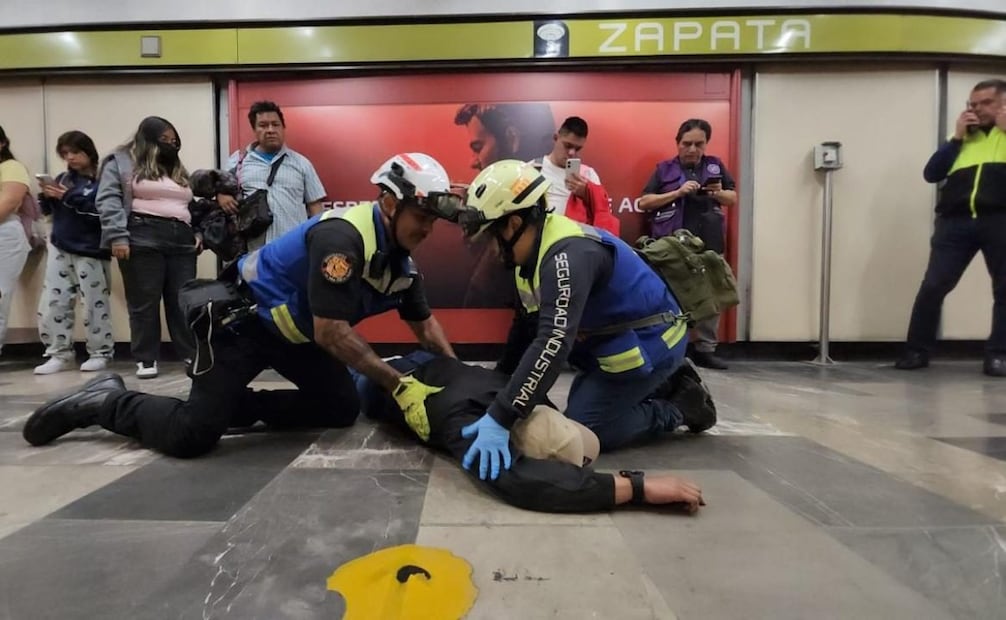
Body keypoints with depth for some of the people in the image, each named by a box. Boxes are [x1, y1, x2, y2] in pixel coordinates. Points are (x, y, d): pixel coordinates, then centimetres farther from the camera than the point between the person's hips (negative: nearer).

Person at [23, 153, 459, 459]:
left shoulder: (399, 257, -2)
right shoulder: (342, 236, -30)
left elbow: (424, 324, 6)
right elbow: (332, 334, -32)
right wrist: (399, 385, -32)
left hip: (294, 331, 9)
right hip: (243, 319, -9)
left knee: (343, 408, 2)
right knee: (191, 434, -16)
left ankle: (240, 406, 11)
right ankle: (106, 402, 10)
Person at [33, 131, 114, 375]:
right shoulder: (63, 178, 12)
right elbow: (47, 210, 17)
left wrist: (68, 198, -16)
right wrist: (48, 197, -4)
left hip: (91, 252, -6)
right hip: (60, 249, 6)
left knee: (94, 305, 2)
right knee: (52, 304, 4)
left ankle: (99, 354, 14)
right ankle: (59, 355, 14)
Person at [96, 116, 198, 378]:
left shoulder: (177, 170, 25)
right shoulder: (121, 162, 6)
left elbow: (190, 205, 25)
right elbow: (108, 200, -4)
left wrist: (197, 232, 9)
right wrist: (117, 236, -15)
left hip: (181, 241, 5)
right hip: (143, 240, -5)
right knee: (144, 303, 0)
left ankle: (192, 354, 9)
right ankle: (146, 360, 8)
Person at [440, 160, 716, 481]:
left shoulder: (568, 254, -31)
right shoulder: (536, 248, 1)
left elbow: (553, 344, -41)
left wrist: (500, 419, -42)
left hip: (648, 343, -10)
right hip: (620, 340, 10)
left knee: (581, 430, -7)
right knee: (582, 404, 17)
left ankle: (677, 409, 6)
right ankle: (662, 387, 23)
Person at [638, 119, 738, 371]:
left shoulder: (716, 166, 15)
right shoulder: (665, 169, 7)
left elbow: (733, 199, 17)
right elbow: (644, 202, 0)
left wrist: (718, 193, -5)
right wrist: (678, 193, -11)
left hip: (709, 244, 3)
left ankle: (706, 349, 15)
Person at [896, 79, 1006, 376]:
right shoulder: (964, 137, 23)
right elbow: (931, 173, 11)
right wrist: (957, 137, 6)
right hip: (956, 221, 1)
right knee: (933, 286, -6)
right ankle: (917, 351, 1)